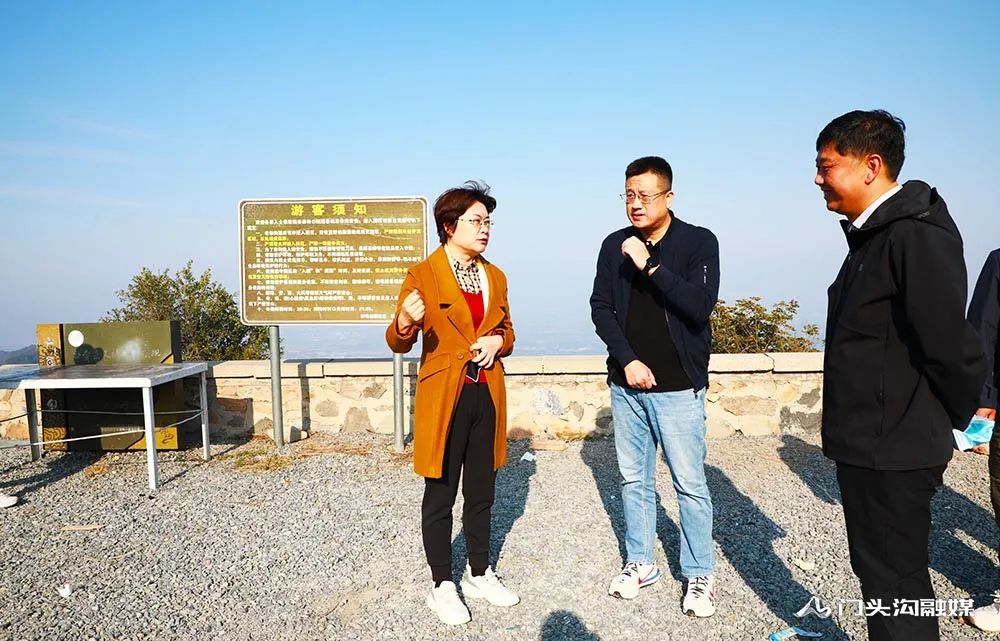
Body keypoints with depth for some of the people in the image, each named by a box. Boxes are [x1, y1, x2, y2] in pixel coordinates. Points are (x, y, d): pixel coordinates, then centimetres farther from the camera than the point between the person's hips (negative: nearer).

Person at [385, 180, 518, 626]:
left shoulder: (495, 276, 10)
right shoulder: (422, 275, -7)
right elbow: (397, 344, -8)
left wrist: (497, 342, -5)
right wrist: (404, 323, -31)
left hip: (487, 396, 5)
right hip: (443, 397, -5)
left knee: (481, 493, 16)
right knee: (440, 496, 7)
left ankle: (480, 573, 33)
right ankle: (442, 586, 23)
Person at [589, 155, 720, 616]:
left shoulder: (699, 242, -7)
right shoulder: (615, 245, 4)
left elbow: (701, 306, -18)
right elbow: (600, 307, 3)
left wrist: (650, 265, -24)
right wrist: (627, 359, -7)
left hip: (678, 387, -4)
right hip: (626, 384, 4)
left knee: (690, 484, 3)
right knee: (633, 479, 14)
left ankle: (700, 574, 21)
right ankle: (640, 563, 30)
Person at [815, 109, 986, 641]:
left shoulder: (917, 235, -21)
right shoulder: (872, 234, 11)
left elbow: (949, 342, -22)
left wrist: (964, 414, -7)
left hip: (893, 450, -9)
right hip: (867, 443, 9)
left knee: (893, 585, 5)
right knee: (881, 572, 22)